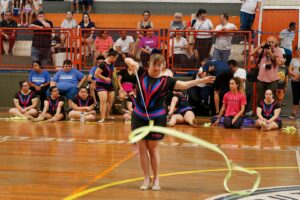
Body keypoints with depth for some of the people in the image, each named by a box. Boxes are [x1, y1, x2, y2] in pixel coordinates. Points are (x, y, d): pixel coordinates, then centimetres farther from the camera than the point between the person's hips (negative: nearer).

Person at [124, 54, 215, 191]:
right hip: (138, 117, 2)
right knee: (142, 148, 5)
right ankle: (146, 179, 16)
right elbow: (127, 60, -3)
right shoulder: (142, 73, -1)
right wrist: (131, 62, -27)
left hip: (156, 118, -1)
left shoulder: (166, 81, -4)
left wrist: (202, 81, -17)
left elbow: (184, 85, -8)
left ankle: (156, 179, 15)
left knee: (153, 148, 4)